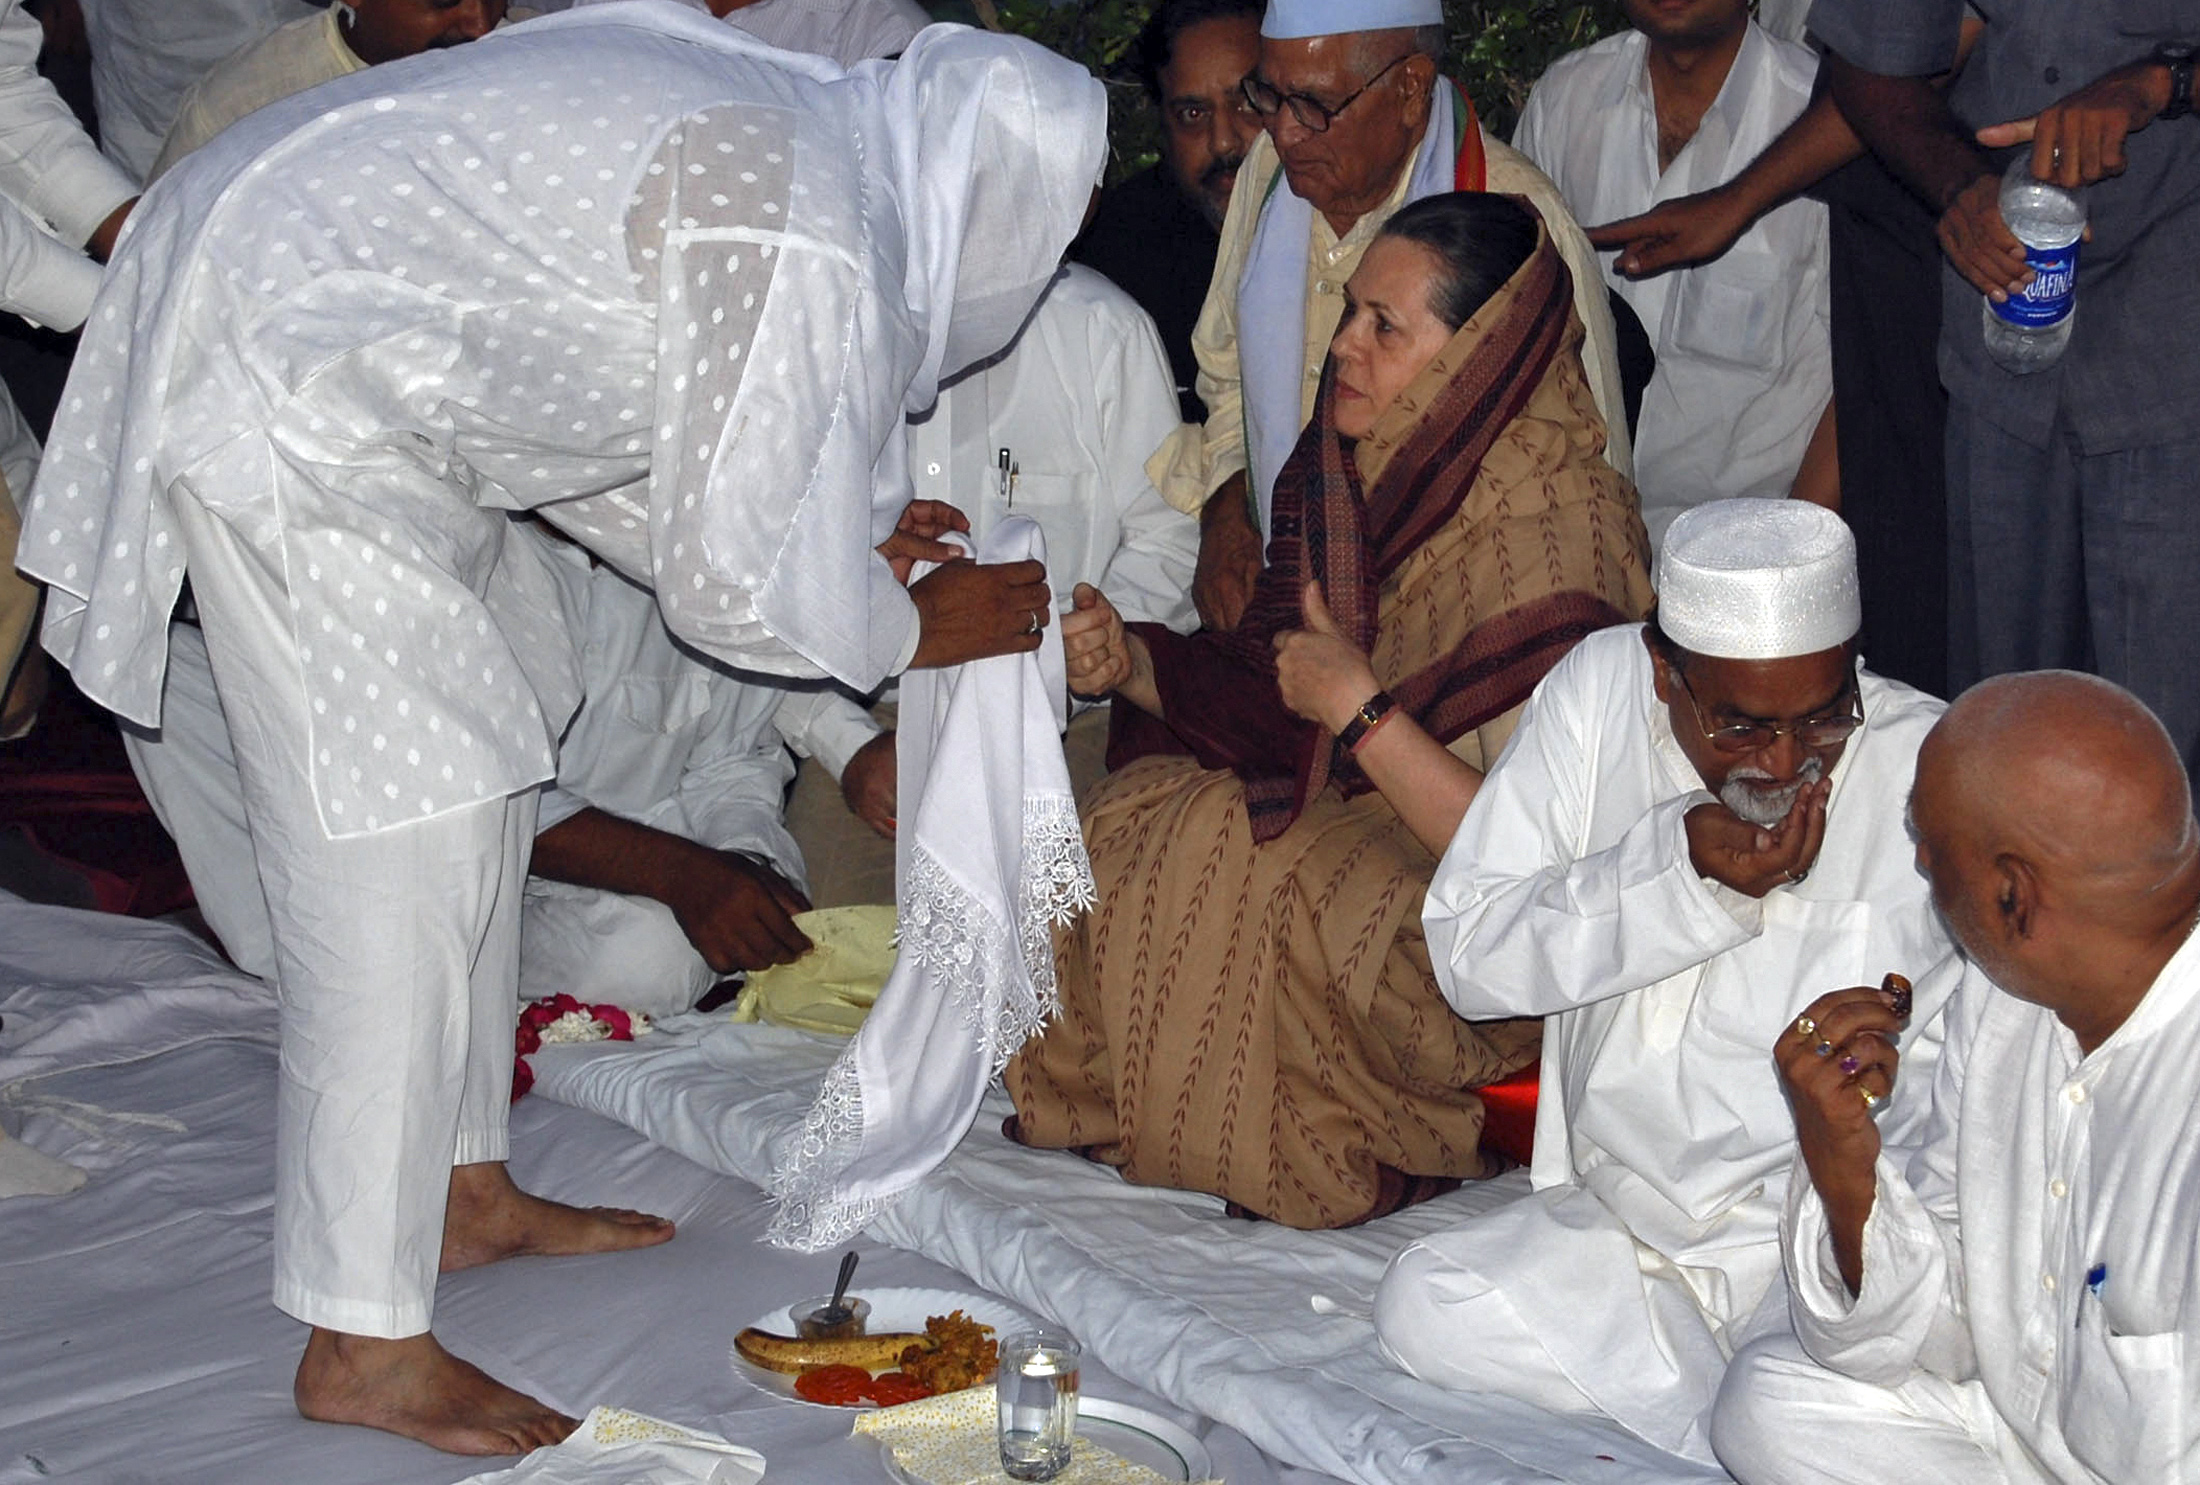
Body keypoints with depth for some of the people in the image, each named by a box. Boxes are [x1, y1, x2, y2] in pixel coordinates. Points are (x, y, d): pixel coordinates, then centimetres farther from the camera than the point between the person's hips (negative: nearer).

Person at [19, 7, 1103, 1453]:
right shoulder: (811, 251, -21)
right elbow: (745, 594, -13)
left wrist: (829, 539, 18)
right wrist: (919, 631, 5)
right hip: (280, 387, -11)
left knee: (487, 748, 17)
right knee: (398, 829, -9)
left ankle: (464, 1187, 27)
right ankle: (366, 1346, -3)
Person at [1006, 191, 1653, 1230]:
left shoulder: (1557, 531, -22)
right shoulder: (1352, 469, 2)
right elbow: (1276, 704, 9)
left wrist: (1363, 711, -25)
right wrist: (1132, 663, -7)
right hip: (1346, 822, 7)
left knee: (1210, 858, -25)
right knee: (1131, 817, -14)